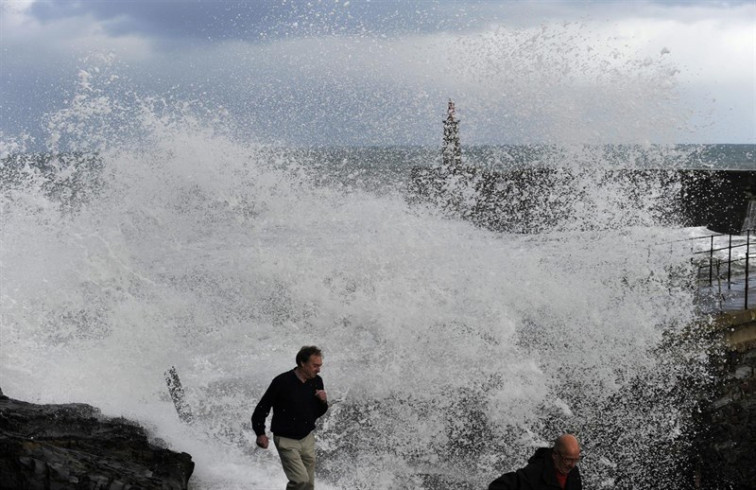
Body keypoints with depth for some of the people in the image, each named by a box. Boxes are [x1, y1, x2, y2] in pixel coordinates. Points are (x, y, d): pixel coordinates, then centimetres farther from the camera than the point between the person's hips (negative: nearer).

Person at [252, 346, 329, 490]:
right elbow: (262, 408, -8)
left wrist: (323, 402, -9)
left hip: (307, 439, 6)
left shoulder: (317, 382, -1)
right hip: (286, 440, -6)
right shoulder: (282, 381, -17)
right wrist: (260, 433, -15)